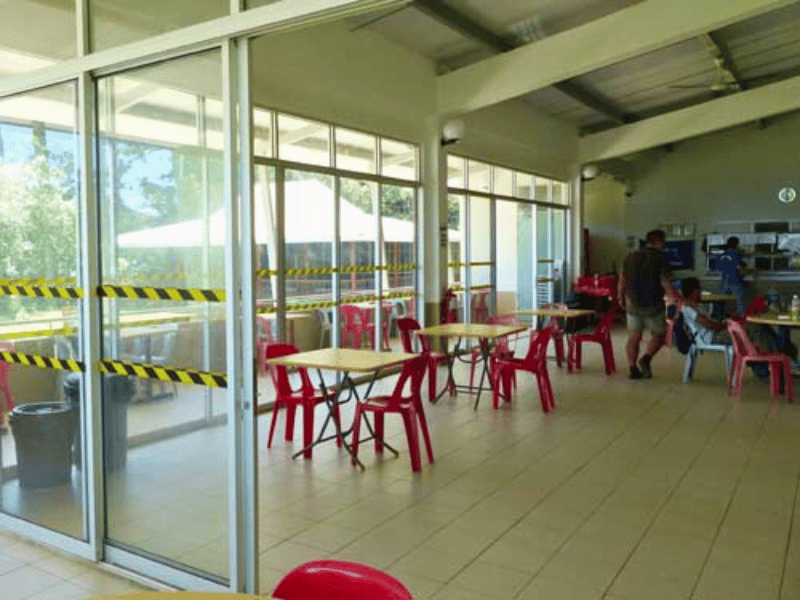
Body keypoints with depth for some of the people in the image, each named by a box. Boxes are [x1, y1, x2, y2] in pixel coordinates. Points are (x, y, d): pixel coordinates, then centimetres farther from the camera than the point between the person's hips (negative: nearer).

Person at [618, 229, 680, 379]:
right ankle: (646, 359, -6)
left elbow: (622, 280, 9)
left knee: (634, 337, 11)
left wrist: (621, 298, 21)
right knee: (659, 335, 13)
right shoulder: (659, 259, -11)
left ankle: (633, 368, 8)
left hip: (633, 305, 4)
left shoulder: (631, 257, 4)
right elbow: (666, 284, -16)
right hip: (653, 305, -4)